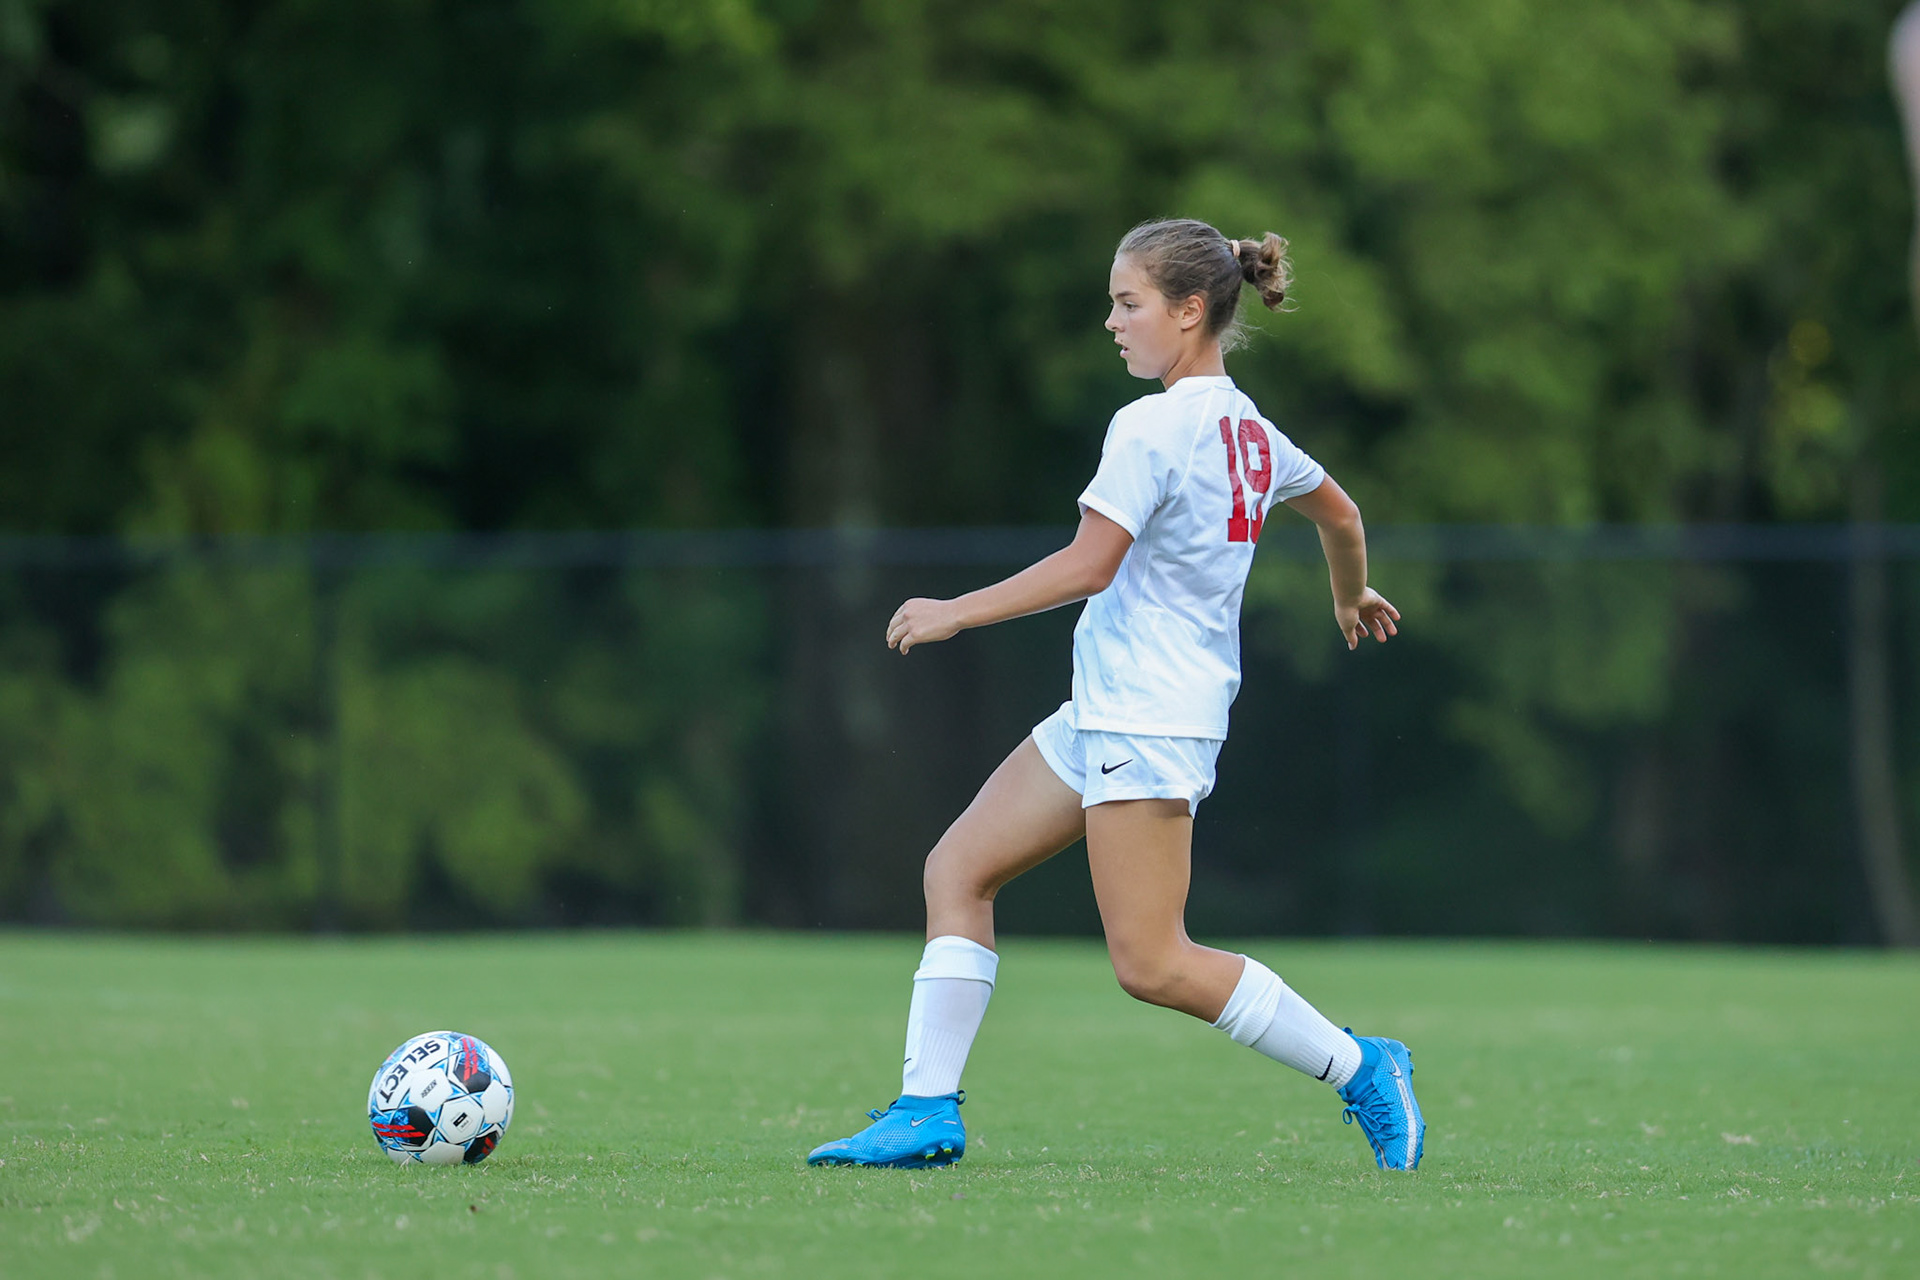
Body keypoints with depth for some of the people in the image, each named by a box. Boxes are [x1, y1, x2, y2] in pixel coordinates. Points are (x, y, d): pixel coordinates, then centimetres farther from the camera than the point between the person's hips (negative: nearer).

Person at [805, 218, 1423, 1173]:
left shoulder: (1152, 427, -15)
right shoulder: (1250, 430, 12)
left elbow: (1089, 565, -21)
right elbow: (1339, 515, 27)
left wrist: (958, 612, -12)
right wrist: (1352, 598, 47)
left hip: (1147, 724, -10)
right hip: (1105, 713, 10)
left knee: (1152, 965, -9)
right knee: (958, 868, 8)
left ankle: (1360, 1070, 1)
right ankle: (928, 1111, 5)